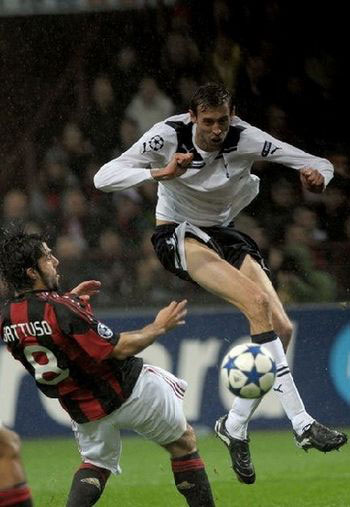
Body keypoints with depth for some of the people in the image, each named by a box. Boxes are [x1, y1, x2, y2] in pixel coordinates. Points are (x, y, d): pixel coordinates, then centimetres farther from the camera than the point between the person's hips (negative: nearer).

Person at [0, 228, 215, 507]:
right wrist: (159, 326, -9)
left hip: (84, 411, 6)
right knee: (184, 442, 14)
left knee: (96, 464, 26)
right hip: (129, 390, -6)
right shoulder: (61, 309, -30)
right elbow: (120, 348, -24)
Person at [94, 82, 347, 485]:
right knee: (257, 302, -28)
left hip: (223, 232, 5)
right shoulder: (169, 136, -20)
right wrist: (162, 173, -41)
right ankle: (301, 424, -31)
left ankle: (235, 425, 7)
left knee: (282, 327, -12)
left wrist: (317, 176, -34)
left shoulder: (246, 139, -15)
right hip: (179, 235, -5)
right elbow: (104, 178, -28)